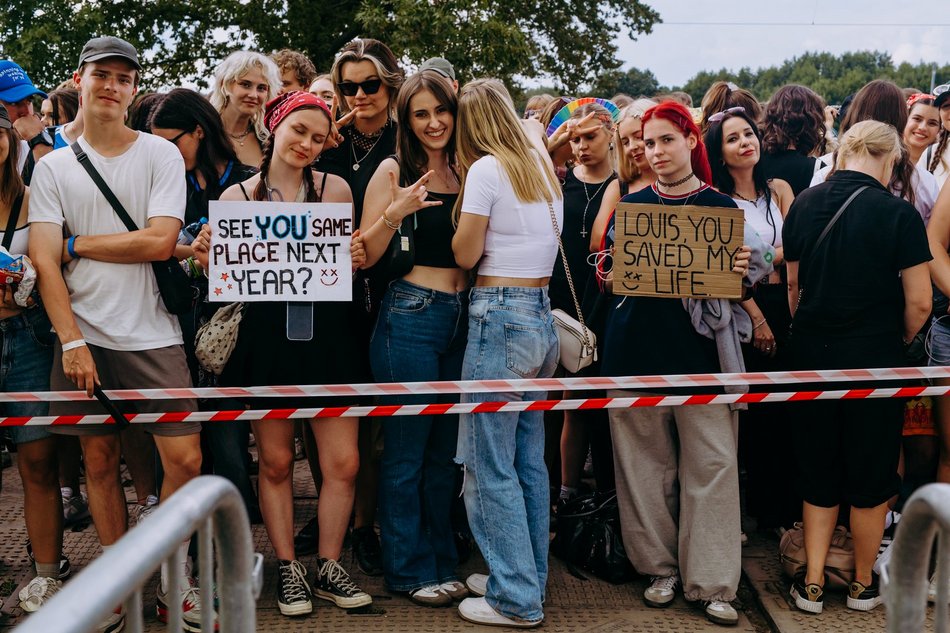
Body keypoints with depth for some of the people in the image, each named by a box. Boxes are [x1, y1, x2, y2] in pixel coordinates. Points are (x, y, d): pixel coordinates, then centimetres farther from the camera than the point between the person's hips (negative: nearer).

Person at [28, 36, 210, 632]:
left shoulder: (161, 154, 2)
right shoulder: (54, 167, 7)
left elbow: (160, 241, -9)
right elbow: (44, 259, 0)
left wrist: (77, 243, -4)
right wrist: (72, 340, -9)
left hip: (152, 335, -1)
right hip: (84, 336, 2)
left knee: (185, 459, -7)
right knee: (100, 461, 8)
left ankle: (174, 579, 12)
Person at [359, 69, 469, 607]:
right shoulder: (395, 171, -3)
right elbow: (365, 255, -6)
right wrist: (395, 212, -21)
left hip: (462, 317, 5)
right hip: (411, 316, -5)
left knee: (446, 451, 13)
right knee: (407, 452, 2)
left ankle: (443, 563, 25)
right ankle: (410, 569, 15)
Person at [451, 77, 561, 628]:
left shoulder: (486, 168, -10)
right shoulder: (543, 164, 12)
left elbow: (466, 254, -8)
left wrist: (463, 208, 7)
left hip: (500, 317, -8)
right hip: (543, 316, 8)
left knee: (491, 464, -1)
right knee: (530, 458, 15)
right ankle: (530, 577, 24)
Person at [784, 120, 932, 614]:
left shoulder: (803, 204, -2)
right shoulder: (898, 213, -15)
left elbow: (792, 284, 6)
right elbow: (919, 302, -14)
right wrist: (900, 339, 5)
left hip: (812, 352, 4)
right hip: (874, 355, -4)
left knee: (817, 470, 15)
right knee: (871, 474, 12)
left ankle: (812, 584, 19)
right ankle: (863, 584, 26)